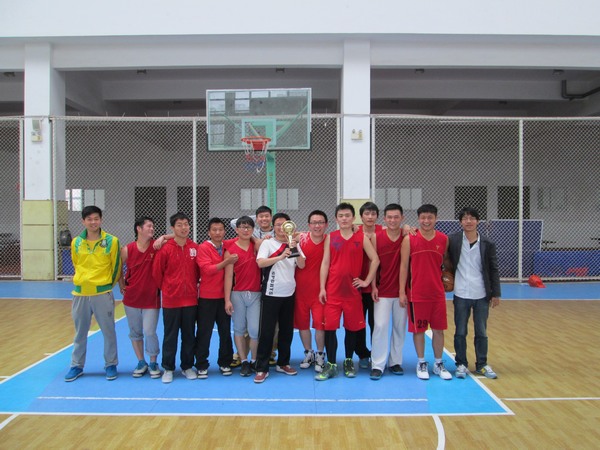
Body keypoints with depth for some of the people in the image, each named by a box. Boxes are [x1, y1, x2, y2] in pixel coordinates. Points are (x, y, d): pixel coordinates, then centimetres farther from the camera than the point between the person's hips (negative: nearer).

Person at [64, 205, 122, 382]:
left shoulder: (111, 241, -7)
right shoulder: (76, 242, 4)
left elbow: (116, 267, 0)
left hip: (103, 293, -3)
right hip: (80, 294, 3)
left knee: (108, 331, 5)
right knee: (80, 333, 14)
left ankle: (111, 365, 19)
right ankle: (77, 366, 27)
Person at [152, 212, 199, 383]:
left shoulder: (195, 248, 0)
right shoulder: (165, 249, -8)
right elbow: (157, 273, 0)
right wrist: (166, 289, 8)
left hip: (191, 299, 2)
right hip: (170, 300, -2)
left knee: (189, 335, 11)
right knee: (170, 336, 8)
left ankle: (187, 367, 25)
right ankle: (168, 368, 20)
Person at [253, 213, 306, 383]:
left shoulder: (294, 244, 8)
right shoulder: (267, 243, -3)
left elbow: (302, 265, -4)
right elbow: (260, 262, -19)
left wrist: (295, 249, -20)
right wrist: (281, 257, -31)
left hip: (289, 294, 4)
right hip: (271, 294, -4)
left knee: (287, 330, 12)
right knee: (266, 331, -2)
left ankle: (283, 363, 27)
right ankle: (262, 368, 7)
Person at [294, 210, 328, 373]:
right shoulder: (301, 239, -5)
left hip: (319, 289, -1)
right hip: (300, 288, 1)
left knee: (320, 323, -3)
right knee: (302, 323, 11)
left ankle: (320, 356, 19)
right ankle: (308, 353, 31)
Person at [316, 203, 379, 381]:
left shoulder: (362, 238, 1)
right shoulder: (330, 237, 3)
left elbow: (375, 259, 2)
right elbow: (325, 263, 3)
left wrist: (367, 281, -3)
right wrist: (322, 288, -2)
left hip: (353, 290, 0)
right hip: (333, 290, 0)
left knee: (352, 327, 10)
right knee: (330, 327, -1)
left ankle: (349, 362, 27)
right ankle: (331, 365, 10)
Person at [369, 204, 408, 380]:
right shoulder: (376, 237, -4)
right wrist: (373, 286, -5)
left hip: (401, 289, 1)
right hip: (382, 290, -1)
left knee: (400, 327, 9)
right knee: (380, 326, -4)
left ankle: (395, 362, 24)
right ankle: (377, 365, 5)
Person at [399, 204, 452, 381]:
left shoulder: (444, 239, 2)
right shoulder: (409, 239, -5)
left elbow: (446, 263, 15)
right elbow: (404, 266, -5)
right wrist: (402, 292, -7)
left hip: (438, 293, 3)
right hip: (416, 293, -2)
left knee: (438, 329, 9)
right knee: (418, 329, 7)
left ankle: (438, 364, 24)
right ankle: (421, 363, 23)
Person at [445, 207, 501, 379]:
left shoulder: (487, 244, 0)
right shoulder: (452, 240, -4)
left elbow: (493, 270, 3)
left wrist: (496, 293, 2)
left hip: (482, 295, 1)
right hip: (461, 295, -1)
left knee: (482, 332, 11)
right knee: (460, 332, 8)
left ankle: (482, 365, 25)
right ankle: (461, 364, 21)